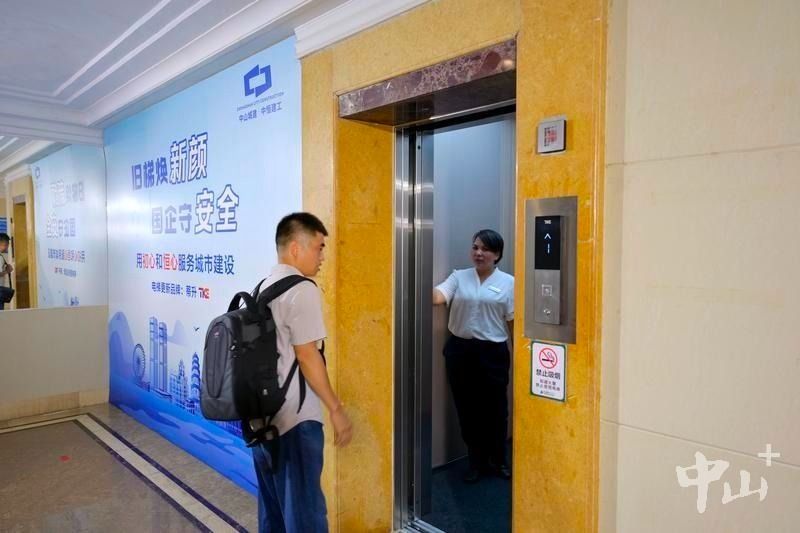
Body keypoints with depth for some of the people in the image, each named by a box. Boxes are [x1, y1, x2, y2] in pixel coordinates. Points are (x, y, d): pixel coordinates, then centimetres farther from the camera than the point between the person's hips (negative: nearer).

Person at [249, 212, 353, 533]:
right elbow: (306, 356, -18)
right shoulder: (302, 290, -16)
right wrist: (336, 409, -12)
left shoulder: (263, 288, 10)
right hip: (295, 418, -9)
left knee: (272, 505, 19)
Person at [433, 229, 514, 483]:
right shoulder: (458, 277, 4)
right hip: (459, 350, 2)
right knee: (467, 408, 10)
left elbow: (513, 321, 0)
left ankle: (497, 461, 32)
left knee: (494, 408, 9)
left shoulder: (508, 282, 1)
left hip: (492, 352, -1)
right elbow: (437, 297, -13)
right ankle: (476, 461, 28)